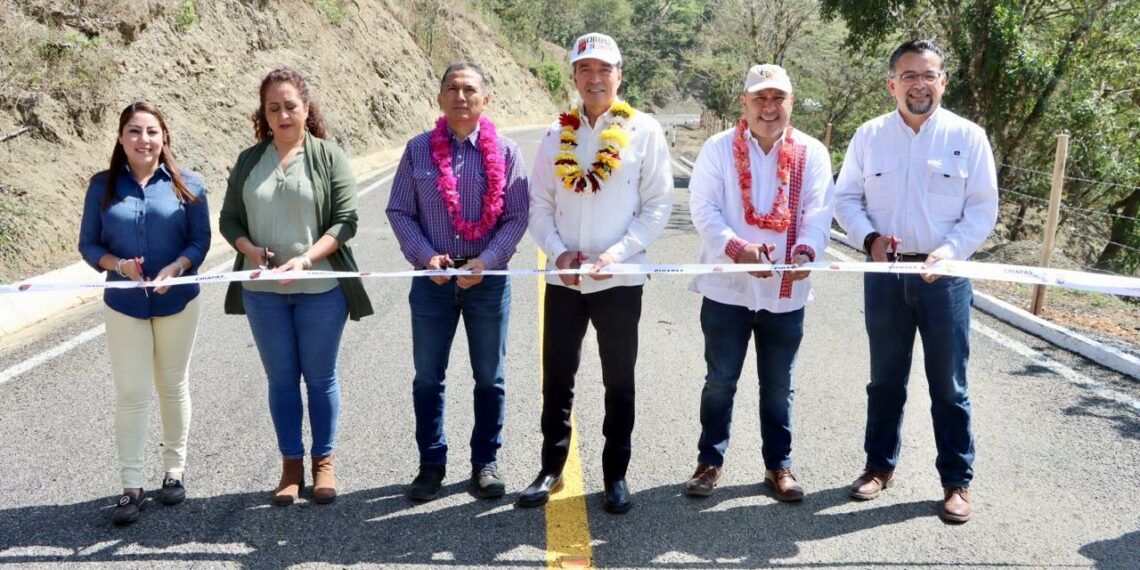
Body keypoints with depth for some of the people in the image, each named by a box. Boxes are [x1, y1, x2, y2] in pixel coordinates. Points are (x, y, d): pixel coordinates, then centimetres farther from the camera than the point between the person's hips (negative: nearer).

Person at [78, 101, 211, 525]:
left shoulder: (186, 184, -2)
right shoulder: (103, 185, -1)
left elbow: (200, 240, -5)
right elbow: (89, 245, -1)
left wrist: (175, 268, -22)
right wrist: (118, 264, -20)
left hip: (177, 301, 0)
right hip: (124, 305, 0)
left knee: (173, 386, 13)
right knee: (130, 393, 0)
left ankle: (175, 471, 27)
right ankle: (131, 486, 9)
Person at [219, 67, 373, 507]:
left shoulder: (328, 156, -2)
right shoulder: (249, 161, 8)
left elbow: (345, 220, -8)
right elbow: (229, 219, 9)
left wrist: (306, 258, -21)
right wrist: (249, 249, -12)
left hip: (320, 288, -3)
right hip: (263, 290, 3)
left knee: (321, 378, 8)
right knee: (281, 379, 11)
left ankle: (323, 462, 23)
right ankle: (291, 465, 24)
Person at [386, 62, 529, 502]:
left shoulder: (505, 151, 0)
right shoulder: (418, 149, 2)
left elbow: (517, 216, -2)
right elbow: (399, 211, 3)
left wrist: (486, 261, -14)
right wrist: (426, 256, -12)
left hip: (488, 279, -1)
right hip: (432, 279, 1)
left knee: (489, 379, 9)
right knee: (427, 377, 8)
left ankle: (485, 463, 24)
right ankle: (431, 464, 23)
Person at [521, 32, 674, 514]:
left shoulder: (643, 130, -2)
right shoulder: (558, 133, 6)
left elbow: (658, 205, -4)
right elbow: (539, 203, 6)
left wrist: (617, 253, -15)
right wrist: (558, 250, -10)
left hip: (620, 279, -2)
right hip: (562, 278, 3)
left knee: (618, 383, 9)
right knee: (557, 380, 11)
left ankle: (615, 475, 24)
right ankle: (551, 469, 27)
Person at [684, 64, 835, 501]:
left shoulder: (812, 153, 3)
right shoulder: (719, 149, -1)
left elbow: (819, 211, -4)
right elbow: (703, 207, -8)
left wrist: (806, 250, -25)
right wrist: (736, 247, -24)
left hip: (786, 291, 1)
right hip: (726, 287, -1)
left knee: (778, 385, 13)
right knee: (720, 380, 9)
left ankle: (778, 465, 28)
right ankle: (710, 461, 24)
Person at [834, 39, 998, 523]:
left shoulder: (968, 137, -2)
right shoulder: (869, 135, 2)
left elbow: (983, 208, -1)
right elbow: (846, 197, 6)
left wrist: (951, 250, -17)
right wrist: (869, 238, -12)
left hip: (945, 277, -1)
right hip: (884, 274, 2)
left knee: (948, 383, 5)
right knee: (885, 378, 14)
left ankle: (957, 480, 19)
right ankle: (880, 465, 29)